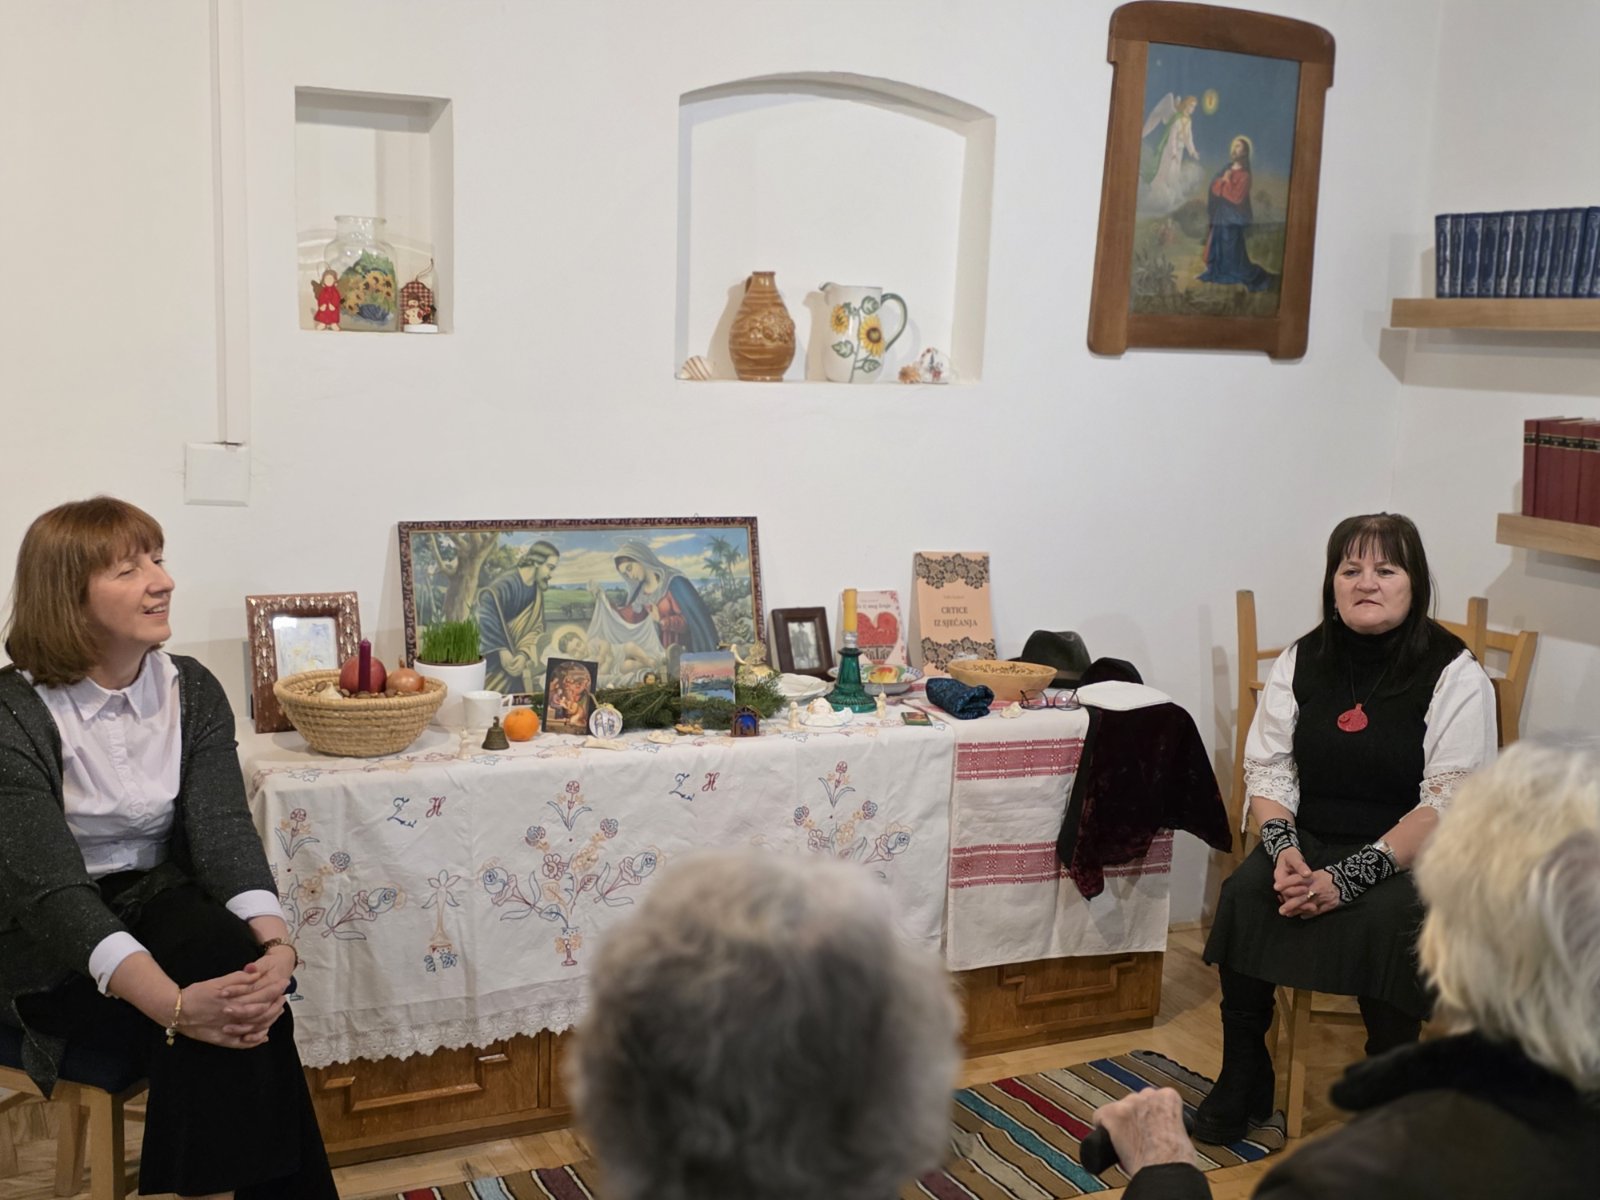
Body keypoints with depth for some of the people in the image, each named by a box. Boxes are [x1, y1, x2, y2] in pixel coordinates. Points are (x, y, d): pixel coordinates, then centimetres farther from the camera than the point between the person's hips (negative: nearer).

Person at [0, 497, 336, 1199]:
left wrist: (275, 942, -32)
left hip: (160, 900, 4)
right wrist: (174, 1004, -39)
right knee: (216, 1036, -28)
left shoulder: (192, 689, 0)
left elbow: (222, 826, -11)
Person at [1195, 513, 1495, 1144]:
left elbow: (1449, 804, -16)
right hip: (1312, 839, 4)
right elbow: (1267, 770, 5)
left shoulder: (1455, 675, -9)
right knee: (1243, 894, -23)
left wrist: (1349, 877, -25)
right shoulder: (1301, 661, 6)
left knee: (1388, 921, -33)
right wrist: (1284, 849, -16)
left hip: (1410, 855, -3)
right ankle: (1241, 1081, -6)